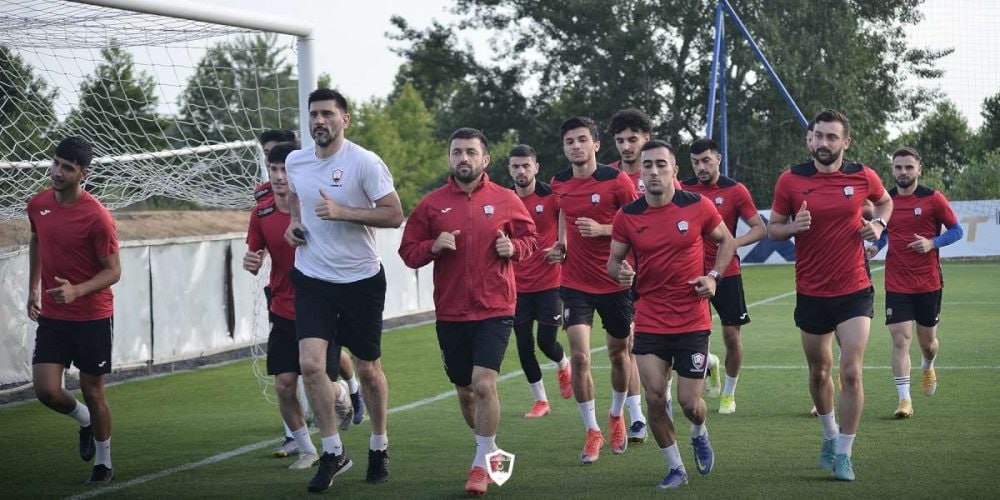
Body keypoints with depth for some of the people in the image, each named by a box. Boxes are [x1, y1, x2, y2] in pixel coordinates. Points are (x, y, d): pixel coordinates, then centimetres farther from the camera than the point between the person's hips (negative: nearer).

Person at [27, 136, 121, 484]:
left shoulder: (97, 217, -18)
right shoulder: (38, 205, -1)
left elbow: (113, 272, -14)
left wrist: (77, 290, -30)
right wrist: (34, 287, 18)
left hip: (93, 318, -4)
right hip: (51, 316, 4)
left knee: (92, 391, 5)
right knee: (46, 390, -6)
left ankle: (103, 462, 26)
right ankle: (84, 420, 27)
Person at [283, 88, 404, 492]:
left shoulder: (364, 162, -13)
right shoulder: (296, 161, 2)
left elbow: (394, 215, -16)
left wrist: (343, 212, -25)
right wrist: (294, 221, 5)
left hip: (360, 280, -3)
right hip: (312, 278, 3)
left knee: (368, 368, 9)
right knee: (310, 364, -12)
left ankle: (379, 446, 32)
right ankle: (333, 452, 2)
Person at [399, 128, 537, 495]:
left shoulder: (506, 200, 0)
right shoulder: (431, 204, 1)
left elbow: (530, 238, 12)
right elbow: (408, 252, 4)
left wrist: (513, 247, -9)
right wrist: (433, 246, -15)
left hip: (495, 310, -2)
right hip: (451, 313, 2)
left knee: (484, 384, -16)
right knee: (465, 390, 12)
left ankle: (482, 464, -2)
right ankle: (488, 449, 36)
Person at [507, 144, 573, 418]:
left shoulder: (551, 196, -8)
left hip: (549, 282, -3)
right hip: (518, 285, 3)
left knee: (547, 342, -5)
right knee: (524, 346, 3)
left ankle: (564, 366, 31)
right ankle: (540, 400, 18)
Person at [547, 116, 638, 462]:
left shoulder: (617, 181, -11)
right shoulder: (559, 184, 2)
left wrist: (601, 229, -22)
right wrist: (561, 245, 9)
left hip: (615, 282, -2)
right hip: (575, 283, 2)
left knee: (618, 353, 13)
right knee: (579, 356, -11)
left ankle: (617, 415, 39)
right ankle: (592, 431, 1)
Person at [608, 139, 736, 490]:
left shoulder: (698, 207, -6)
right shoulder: (627, 216, -3)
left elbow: (726, 241, 10)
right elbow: (614, 260, 8)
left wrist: (713, 276, -5)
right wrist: (621, 272, -16)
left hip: (693, 322, -1)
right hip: (649, 322, 1)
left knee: (689, 401, -1)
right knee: (654, 399, -4)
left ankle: (699, 435, 36)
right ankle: (675, 468, 17)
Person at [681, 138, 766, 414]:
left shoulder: (735, 191, -5)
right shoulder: (683, 189, 1)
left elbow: (759, 228, -4)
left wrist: (733, 243, -20)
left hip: (726, 273, -1)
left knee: (732, 334, 1)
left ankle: (728, 394, 18)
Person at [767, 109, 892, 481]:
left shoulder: (863, 176, -4)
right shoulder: (791, 180, -6)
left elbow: (885, 201, 18)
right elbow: (773, 229, 2)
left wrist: (879, 223, -3)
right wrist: (794, 227, -19)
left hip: (854, 291, -1)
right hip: (811, 293, 1)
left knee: (851, 372, -10)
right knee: (819, 372, 14)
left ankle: (843, 453, 2)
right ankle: (830, 434, 39)